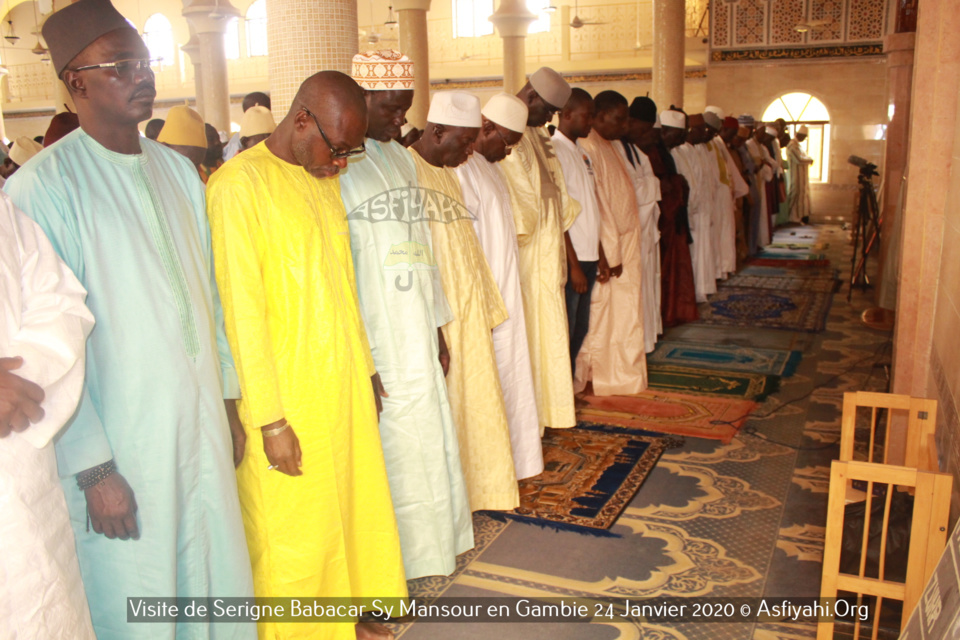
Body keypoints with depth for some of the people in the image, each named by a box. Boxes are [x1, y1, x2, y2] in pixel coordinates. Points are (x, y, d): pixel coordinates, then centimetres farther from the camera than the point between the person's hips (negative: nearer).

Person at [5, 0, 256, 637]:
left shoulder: (178, 170, 9)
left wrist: (229, 404, 13)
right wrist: (93, 467, -14)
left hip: (201, 424, 6)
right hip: (121, 444, -5)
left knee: (221, 583, 15)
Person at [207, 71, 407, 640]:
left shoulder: (325, 180, 10)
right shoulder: (240, 183, -14)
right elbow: (241, 309, -16)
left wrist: (366, 369, 16)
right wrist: (270, 419, -16)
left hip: (345, 385, 7)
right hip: (287, 398, -7)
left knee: (355, 505, 18)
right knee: (295, 533, 7)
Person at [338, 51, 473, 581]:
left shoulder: (401, 158, 13)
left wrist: (438, 328, 15)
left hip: (416, 336, 7)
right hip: (371, 342, -7)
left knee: (424, 440, 16)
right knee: (385, 449, 3)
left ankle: (424, 541, 34)